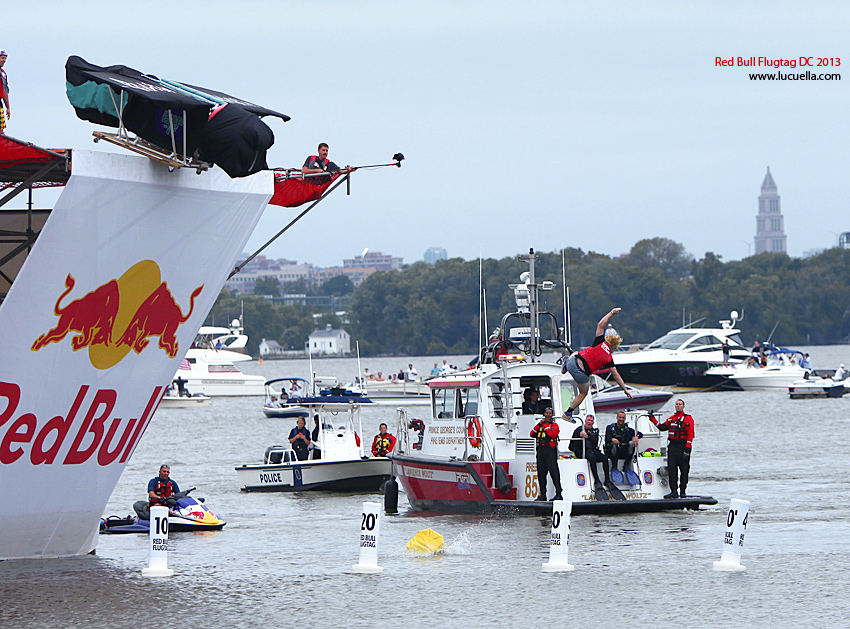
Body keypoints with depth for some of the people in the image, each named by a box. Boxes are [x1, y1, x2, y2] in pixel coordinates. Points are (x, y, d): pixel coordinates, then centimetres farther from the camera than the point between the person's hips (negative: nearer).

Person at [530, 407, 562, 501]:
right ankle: (542, 494, 12)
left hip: (550, 450, -6)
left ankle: (558, 494, -15)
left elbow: (551, 434, -15)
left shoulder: (554, 425, 5)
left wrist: (545, 426, -5)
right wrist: (539, 425, 2)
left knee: (553, 471, -12)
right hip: (541, 450, 6)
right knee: (541, 472, 6)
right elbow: (532, 434, 12)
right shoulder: (541, 424, 22)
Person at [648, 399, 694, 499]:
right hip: (672, 446, 5)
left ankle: (682, 491, 7)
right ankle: (674, 491, -2)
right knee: (671, 469, -3)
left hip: (683, 446, -5)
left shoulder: (687, 418, -3)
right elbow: (662, 427, 27)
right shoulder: (671, 418, 17)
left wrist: (687, 448, -18)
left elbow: (690, 434, -10)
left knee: (684, 470, 0)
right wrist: (652, 419, 21)